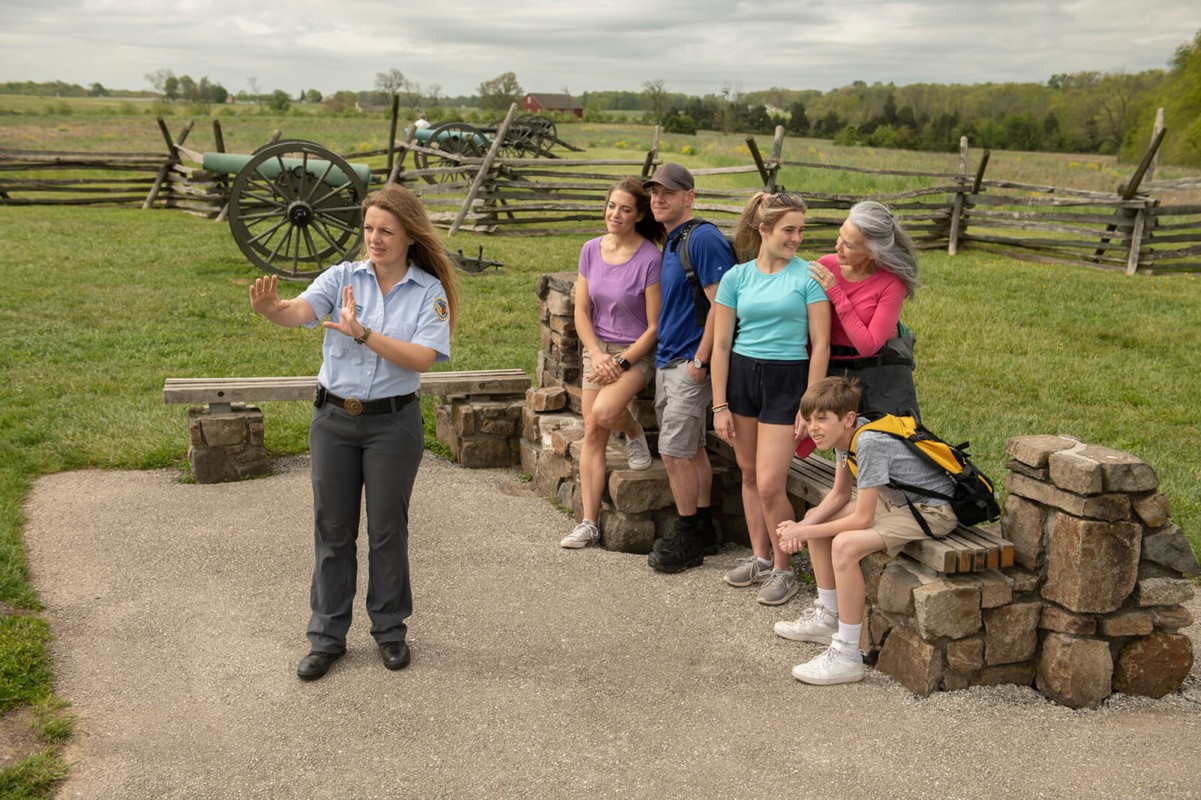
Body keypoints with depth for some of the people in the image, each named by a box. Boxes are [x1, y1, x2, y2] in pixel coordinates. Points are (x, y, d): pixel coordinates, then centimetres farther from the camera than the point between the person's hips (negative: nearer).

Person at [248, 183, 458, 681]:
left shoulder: (429, 291, -5)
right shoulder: (343, 278, -1)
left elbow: (422, 358, -18)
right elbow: (300, 311, -19)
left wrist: (362, 333, -26)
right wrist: (270, 308, -41)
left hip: (393, 423, -2)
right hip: (334, 418, 2)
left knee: (387, 530, 9)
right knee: (332, 529, 9)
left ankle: (390, 630, 28)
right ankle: (327, 636, 23)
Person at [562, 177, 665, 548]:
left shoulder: (650, 258, -14)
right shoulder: (591, 250, 2)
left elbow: (654, 326, -12)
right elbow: (581, 312, 5)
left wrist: (621, 363, -15)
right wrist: (598, 356, -8)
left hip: (636, 352, -5)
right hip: (597, 349, 5)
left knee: (603, 412, -29)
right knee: (592, 433, 1)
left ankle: (635, 433, 8)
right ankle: (589, 522, 6)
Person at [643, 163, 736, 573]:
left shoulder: (704, 239, -15)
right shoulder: (670, 242, 15)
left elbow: (720, 304, -20)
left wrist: (700, 361, -19)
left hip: (689, 364, -9)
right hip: (666, 362, 9)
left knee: (674, 451, -6)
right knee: (691, 448, 14)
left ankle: (686, 537, 5)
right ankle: (703, 530, 23)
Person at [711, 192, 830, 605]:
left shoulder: (808, 276, -5)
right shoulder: (736, 277, 2)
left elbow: (820, 345, -5)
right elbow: (721, 344, 4)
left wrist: (809, 406, -9)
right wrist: (719, 405, 0)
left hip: (787, 378, -4)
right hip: (741, 375, 4)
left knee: (770, 484, -7)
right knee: (749, 474, 14)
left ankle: (783, 568, 12)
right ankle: (759, 556, 31)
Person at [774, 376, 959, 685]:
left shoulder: (868, 443, -29)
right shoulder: (845, 435, -1)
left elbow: (862, 519, -26)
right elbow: (839, 495, 9)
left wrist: (804, 532, -18)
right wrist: (803, 527, -8)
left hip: (932, 511, -11)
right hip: (896, 499, 11)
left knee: (845, 545, -29)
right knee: (814, 516, 11)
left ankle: (847, 655, -19)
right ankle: (827, 616, 23)